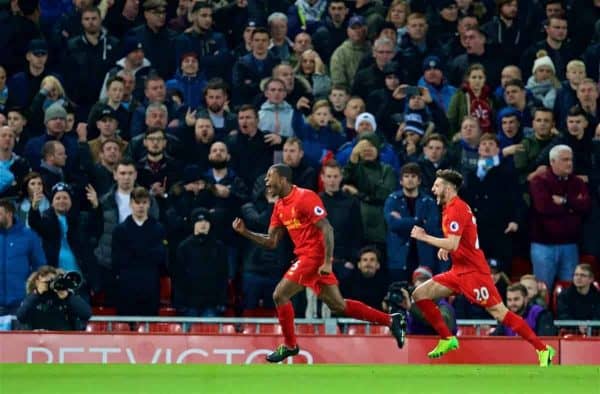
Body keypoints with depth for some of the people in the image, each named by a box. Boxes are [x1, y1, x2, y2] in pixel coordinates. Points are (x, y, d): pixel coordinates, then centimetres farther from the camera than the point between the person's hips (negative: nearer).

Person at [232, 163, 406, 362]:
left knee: (280, 294, -9)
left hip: (314, 256, -9)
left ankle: (290, 345, 4)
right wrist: (245, 232, 2)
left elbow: (327, 229, -18)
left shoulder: (305, 197, -14)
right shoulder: (280, 206, 13)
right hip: (305, 256, 9)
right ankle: (391, 320, 17)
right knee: (338, 305, 11)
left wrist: (327, 263, -23)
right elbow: (271, 242, 15)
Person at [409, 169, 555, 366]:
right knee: (420, 294, 3)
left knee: (499, 313, -12)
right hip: (459, 270, 10)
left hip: (472, 270, -10)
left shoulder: (456, 208, -16)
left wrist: (424, 237, -15)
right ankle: (447, 339, 7)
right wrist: (445, 247, 9)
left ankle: (543, 350, -10)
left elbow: (452, 244, -25)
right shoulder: (451, 207, 15)